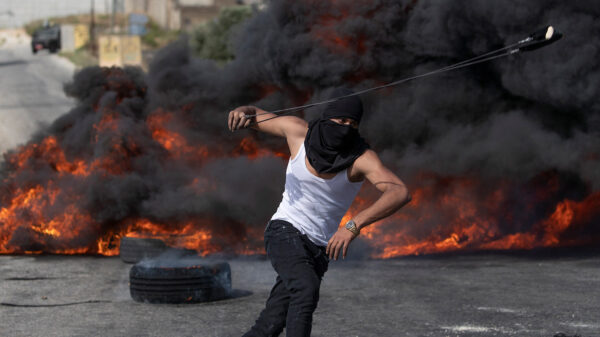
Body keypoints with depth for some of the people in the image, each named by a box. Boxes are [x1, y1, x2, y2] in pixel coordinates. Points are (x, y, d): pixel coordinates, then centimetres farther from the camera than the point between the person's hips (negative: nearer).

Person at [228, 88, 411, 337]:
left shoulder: (361, 157, -16)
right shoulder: (298, 130, -8)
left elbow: (400, 193, -32)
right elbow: (254, 115, 9)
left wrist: (354, 226, -45)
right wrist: (240, 113, -17)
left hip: (318, 250, 2)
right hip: (284, 232, -1)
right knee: (307, 289, -32)